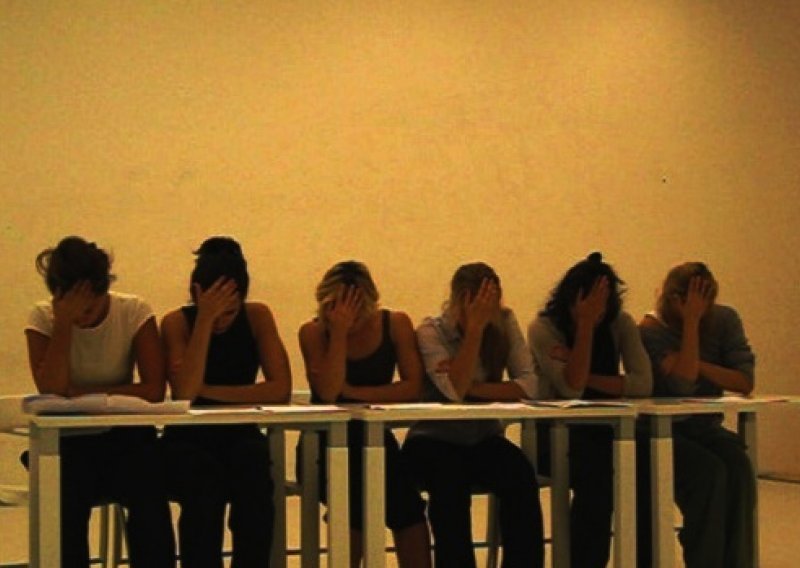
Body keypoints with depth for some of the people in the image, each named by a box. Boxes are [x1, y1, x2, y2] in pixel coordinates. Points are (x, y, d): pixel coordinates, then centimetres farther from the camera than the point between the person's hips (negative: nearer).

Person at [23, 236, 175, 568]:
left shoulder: (133, 312, -5)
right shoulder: (44, 318, -4)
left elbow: (154, 389, -13)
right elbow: (51, 390, -18)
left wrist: (85, 392, -16)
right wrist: (64, 323, -21)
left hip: (124, 437, 0)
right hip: (68, 443, 0)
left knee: (148, 491, -28)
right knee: (68, 493, -30)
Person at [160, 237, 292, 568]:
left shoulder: (257, 316, -2)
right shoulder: (177, 322, -6)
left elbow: (281, 389, -14)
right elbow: (184, 392, -23)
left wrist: (208, 391, -16)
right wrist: (205, 319, -23)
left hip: (240, 437, 1)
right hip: (189, 441, -1)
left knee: (254, 487, -33)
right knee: (205, 490, -34)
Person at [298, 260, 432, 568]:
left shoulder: (395, 324, 0)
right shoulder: (314, 332, -4)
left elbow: (412, 387, -10)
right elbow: (327, 392, -18)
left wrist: (351, 391, -13)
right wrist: (339, 331, -20)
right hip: (328, 443, -1)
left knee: (407, 507, -27)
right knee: (356, 497, -31)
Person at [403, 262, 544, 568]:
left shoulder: (504, 323, -1)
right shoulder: (431, 331, -11)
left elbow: (527, 385, -11)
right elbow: (453, 391, -25)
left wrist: (471, 387, -21)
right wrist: (475, 328, -26)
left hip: (483, 440, 3)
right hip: (435, 441, -3)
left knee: (521, 475, -28)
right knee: (451, 479, -35)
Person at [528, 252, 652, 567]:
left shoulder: (621, 325, 0)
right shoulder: (544, 328, -9)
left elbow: (643, 384, -14)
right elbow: (572, 389, -22)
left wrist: (586, 377, -18)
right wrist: (585, 324, -23)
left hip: (604, 429, 3)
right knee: (596, 472, -34)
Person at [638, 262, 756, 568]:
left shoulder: (724, 319, 0)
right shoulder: (651, 330, -12)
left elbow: (745, 382, -7)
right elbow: (683, 385, -25)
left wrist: (697, 365, -18)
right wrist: (691, 321, -25)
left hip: (705, 427, 4)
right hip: (663, 431, -4)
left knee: (738, 465, -28)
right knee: (709, 470, -32)